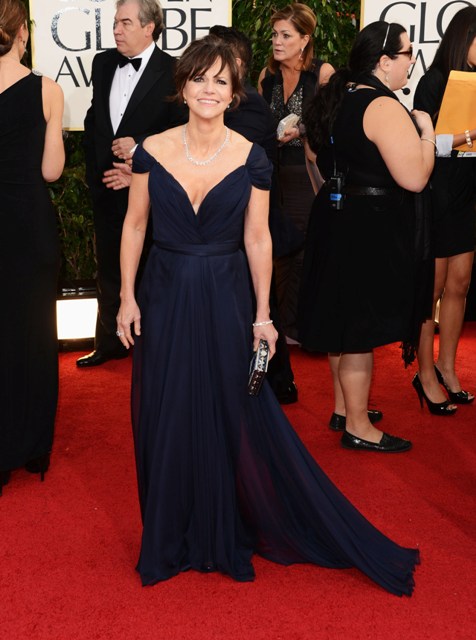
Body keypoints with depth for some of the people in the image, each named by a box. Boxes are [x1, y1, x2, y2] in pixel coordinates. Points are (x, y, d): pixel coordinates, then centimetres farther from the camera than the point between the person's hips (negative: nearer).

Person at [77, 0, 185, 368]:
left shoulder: (173, 71, -10)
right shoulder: (103, 63, 8)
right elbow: (93, 119, 14)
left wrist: (140, 147, -18)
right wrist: (95, 168, 4)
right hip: (106, 185, 6)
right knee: (109, 268, 16)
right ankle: (110, 343, 30)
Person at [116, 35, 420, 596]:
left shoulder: (251, 159, -6)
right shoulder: (152, 150, -4)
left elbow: (257, 239, -2)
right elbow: (134, 226, 3)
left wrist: (262, 315, -2)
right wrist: (127, 296, 0)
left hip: (225, 300, -1)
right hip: (165, 297, 1)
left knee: (238, 417, 4)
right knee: (166, 420, 10)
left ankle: (226, 534, 27)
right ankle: (173, 539, 31)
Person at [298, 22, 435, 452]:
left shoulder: (339, 96, 9)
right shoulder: (384, 107, -20)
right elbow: (414, 178, -25)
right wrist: (427, 132, -11)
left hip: (337, 218, 10)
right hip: (370, 229, -10)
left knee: (343, 318, 19)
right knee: (362, 328, 1)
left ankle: (345, 405, 35)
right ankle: (358, 427, 13)